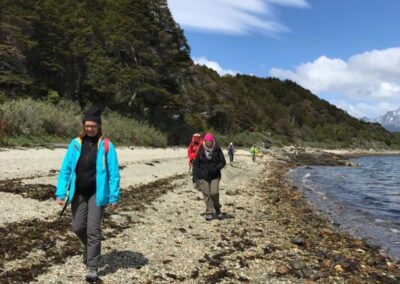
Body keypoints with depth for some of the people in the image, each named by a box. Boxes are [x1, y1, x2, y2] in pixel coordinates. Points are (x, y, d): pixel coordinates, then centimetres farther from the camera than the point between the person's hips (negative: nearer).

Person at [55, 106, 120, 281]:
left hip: (97, 194, -3)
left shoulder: (106, 145, -8)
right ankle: (89, 248, 44)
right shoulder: (75, 144, -1)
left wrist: (114, 196, -9)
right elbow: (65, 170, 0)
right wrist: (61, 192, -6)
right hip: (78, 193, 3)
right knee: (77, 227, 12)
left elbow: (113, 173, -7)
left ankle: (92, 268, 8)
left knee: (93, 230, -3)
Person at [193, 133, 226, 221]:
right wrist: (196, 175, -3)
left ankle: (217, 209, 17)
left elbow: (223, 162, -2)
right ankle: (209, 212, 16)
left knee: (214, 193, -9)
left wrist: (215, 168, -18)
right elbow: (195, 163, 4)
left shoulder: (217, 150, -5)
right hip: (203, 176, 1)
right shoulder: (201, 151, -3)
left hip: (215, 176, -1)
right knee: (206, 194, 3)